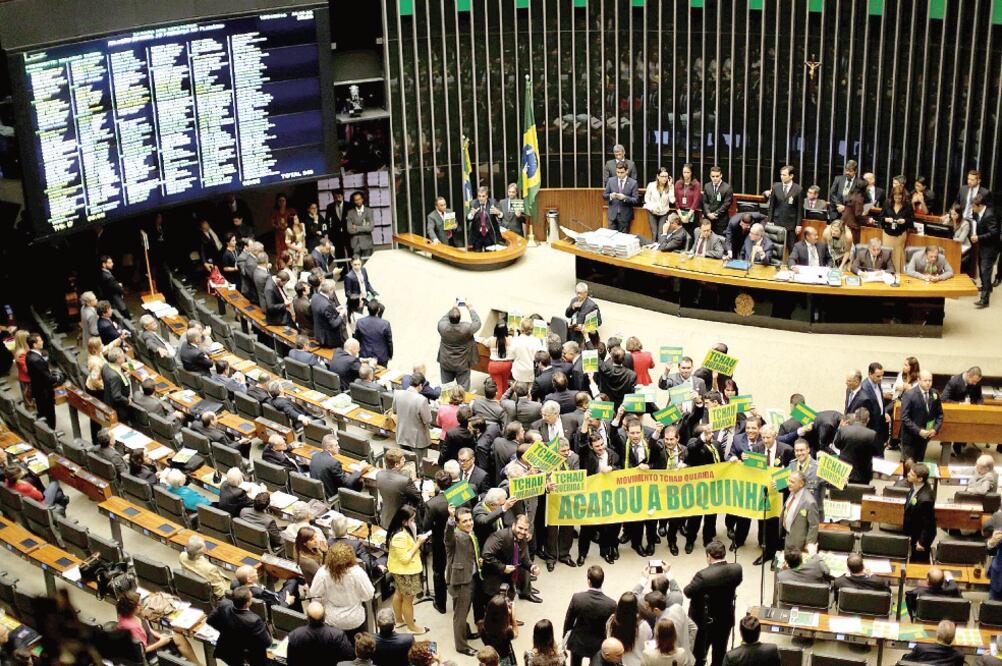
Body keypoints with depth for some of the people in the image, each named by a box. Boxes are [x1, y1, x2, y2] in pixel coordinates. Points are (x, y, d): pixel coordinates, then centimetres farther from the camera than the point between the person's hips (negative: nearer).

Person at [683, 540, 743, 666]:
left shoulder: (703, 575, -31)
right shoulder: (736, 569, -17)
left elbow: (687, 592, -19)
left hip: (705, 622, -4)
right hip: (726, 620, 4)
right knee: (719, 656, 22)